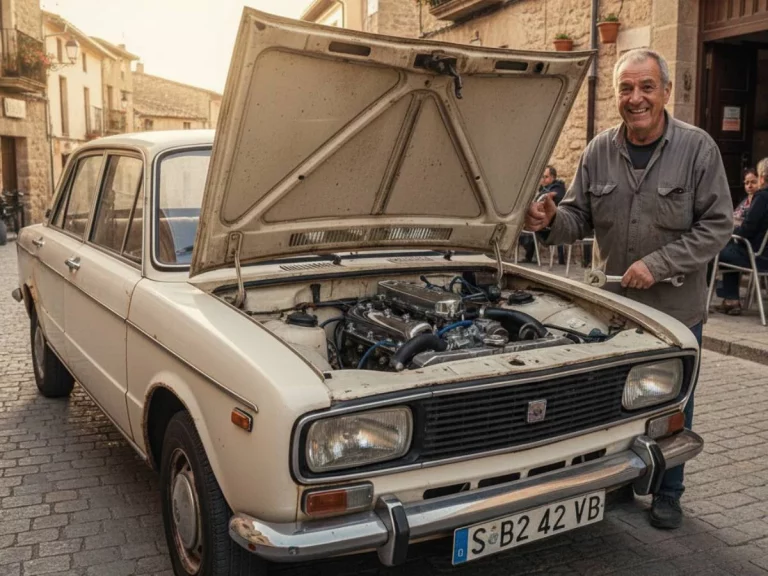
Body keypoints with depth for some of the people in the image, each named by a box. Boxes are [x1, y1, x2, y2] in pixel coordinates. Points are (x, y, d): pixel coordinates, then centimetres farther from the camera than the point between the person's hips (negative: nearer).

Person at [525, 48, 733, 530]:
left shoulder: (698, 148, -9)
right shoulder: (599, 151, 1)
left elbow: (717, 225, -10)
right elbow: (580, 217, 6)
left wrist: (658, 264, -19)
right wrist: (552, 222, -16)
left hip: (677, 308, -2)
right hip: (612, 304, 3)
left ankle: (668, 493, 32)